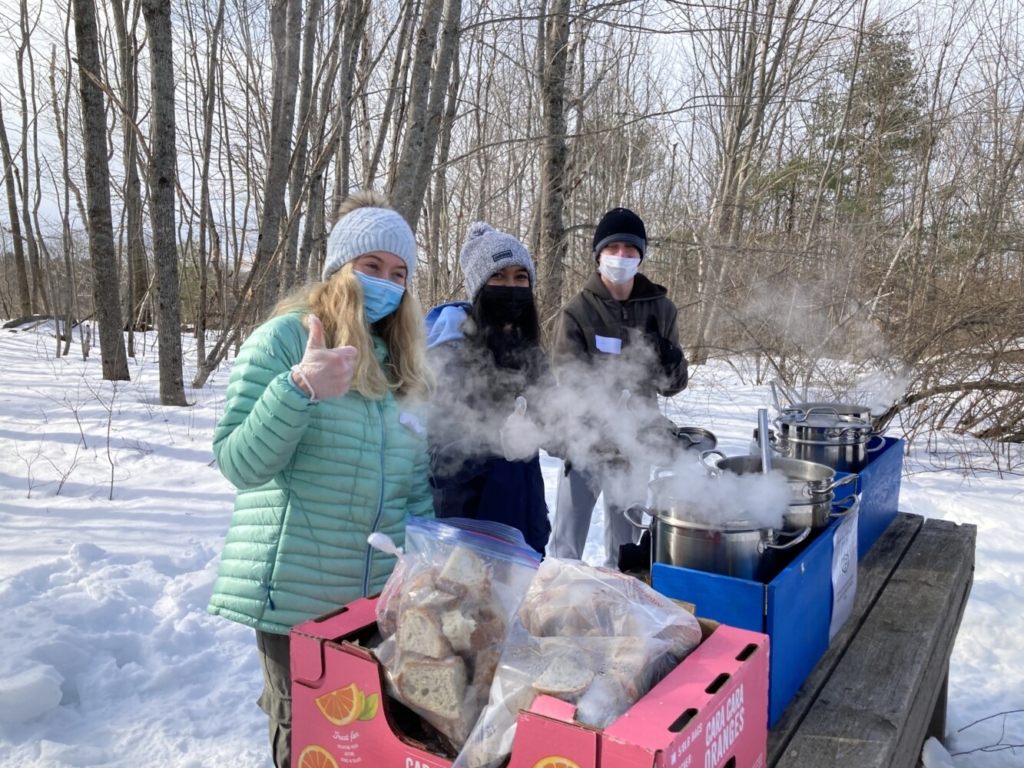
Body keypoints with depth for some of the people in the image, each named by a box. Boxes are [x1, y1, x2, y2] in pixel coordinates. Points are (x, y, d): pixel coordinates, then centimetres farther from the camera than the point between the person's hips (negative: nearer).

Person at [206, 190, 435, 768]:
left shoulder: (406, 359, 8)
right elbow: (237, 463, -14)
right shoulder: (284, 339, -8)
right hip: (299, 597, -5)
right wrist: (300, 389, -27)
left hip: (387, 596, 5)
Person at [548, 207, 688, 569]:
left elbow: (672, 386, 3)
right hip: (587, 445, -3)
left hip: (636, 447, 3)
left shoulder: (660, 309, 2)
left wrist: (669, 359, -19)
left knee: (625, 549, 17)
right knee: (566, 547, 6)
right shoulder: (576, 312, -8)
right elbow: (572, 384, -15)